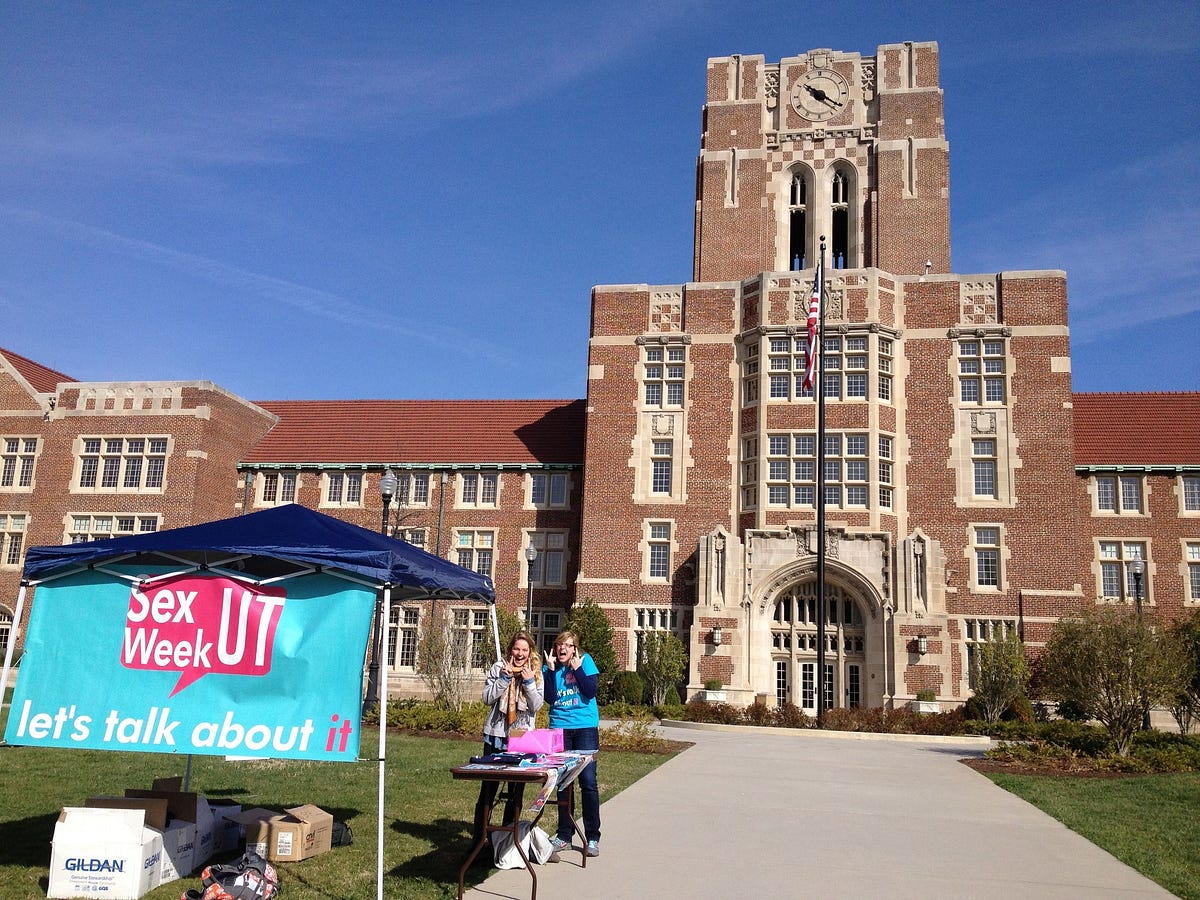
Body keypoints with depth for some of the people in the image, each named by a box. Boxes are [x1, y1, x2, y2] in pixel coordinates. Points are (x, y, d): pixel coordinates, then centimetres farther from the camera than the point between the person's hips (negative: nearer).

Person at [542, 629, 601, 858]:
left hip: (585, 728, -3)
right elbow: (549, 698, -7)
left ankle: (592, 838, 4)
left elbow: (591, 691, -11)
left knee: (588, 781, -6)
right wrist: (552, 670, -12)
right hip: (560, 728, 3)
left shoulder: (585, 661, -1)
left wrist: (577, 668, -14)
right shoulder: (550, 668, 6)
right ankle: (564, 836, 18)